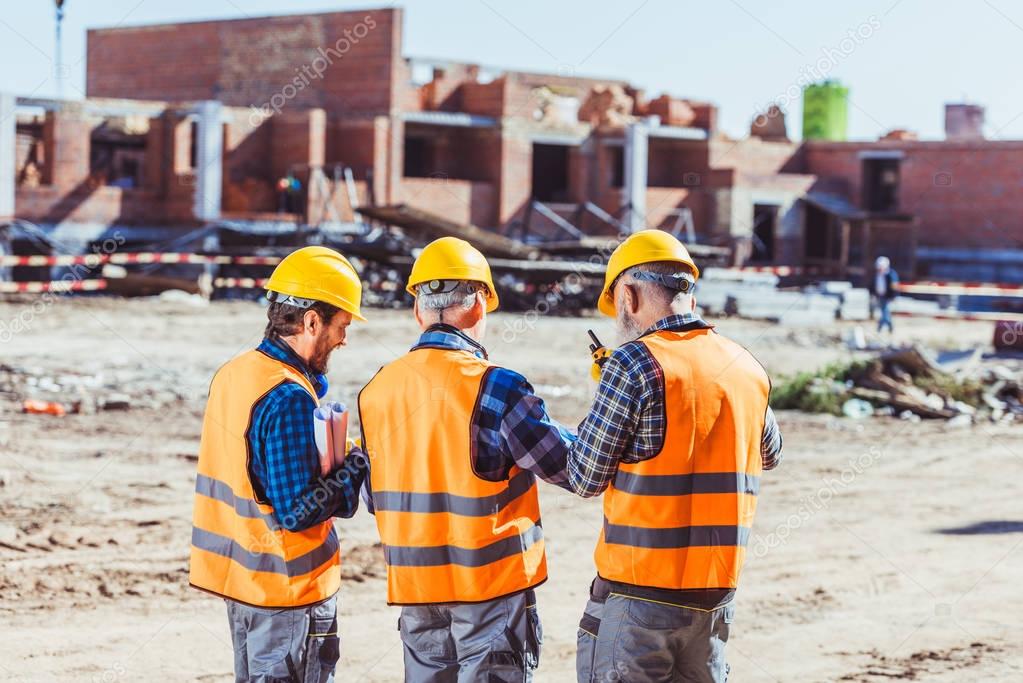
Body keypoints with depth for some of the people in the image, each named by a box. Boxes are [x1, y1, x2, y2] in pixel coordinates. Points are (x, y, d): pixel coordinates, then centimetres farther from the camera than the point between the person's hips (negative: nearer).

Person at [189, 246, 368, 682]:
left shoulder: (233, 373, 6)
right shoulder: (288, 397, -22)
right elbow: (297, 512, -24)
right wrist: (358, 468, -12)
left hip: (239, 575, 9)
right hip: (288, 586, -9)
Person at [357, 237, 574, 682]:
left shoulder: (376, 391, 2)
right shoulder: (496, 387, -16)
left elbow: (373, 497, 9)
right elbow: (572, 468, -11)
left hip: (414, 583, 5)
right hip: (493, 581, -5)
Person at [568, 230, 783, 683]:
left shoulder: (635, 364, -13)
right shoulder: (748, 369, 6)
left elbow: (584, 480, -7)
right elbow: (768, 454, 25)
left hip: (639, 588, -6)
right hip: (716, 593, 6)